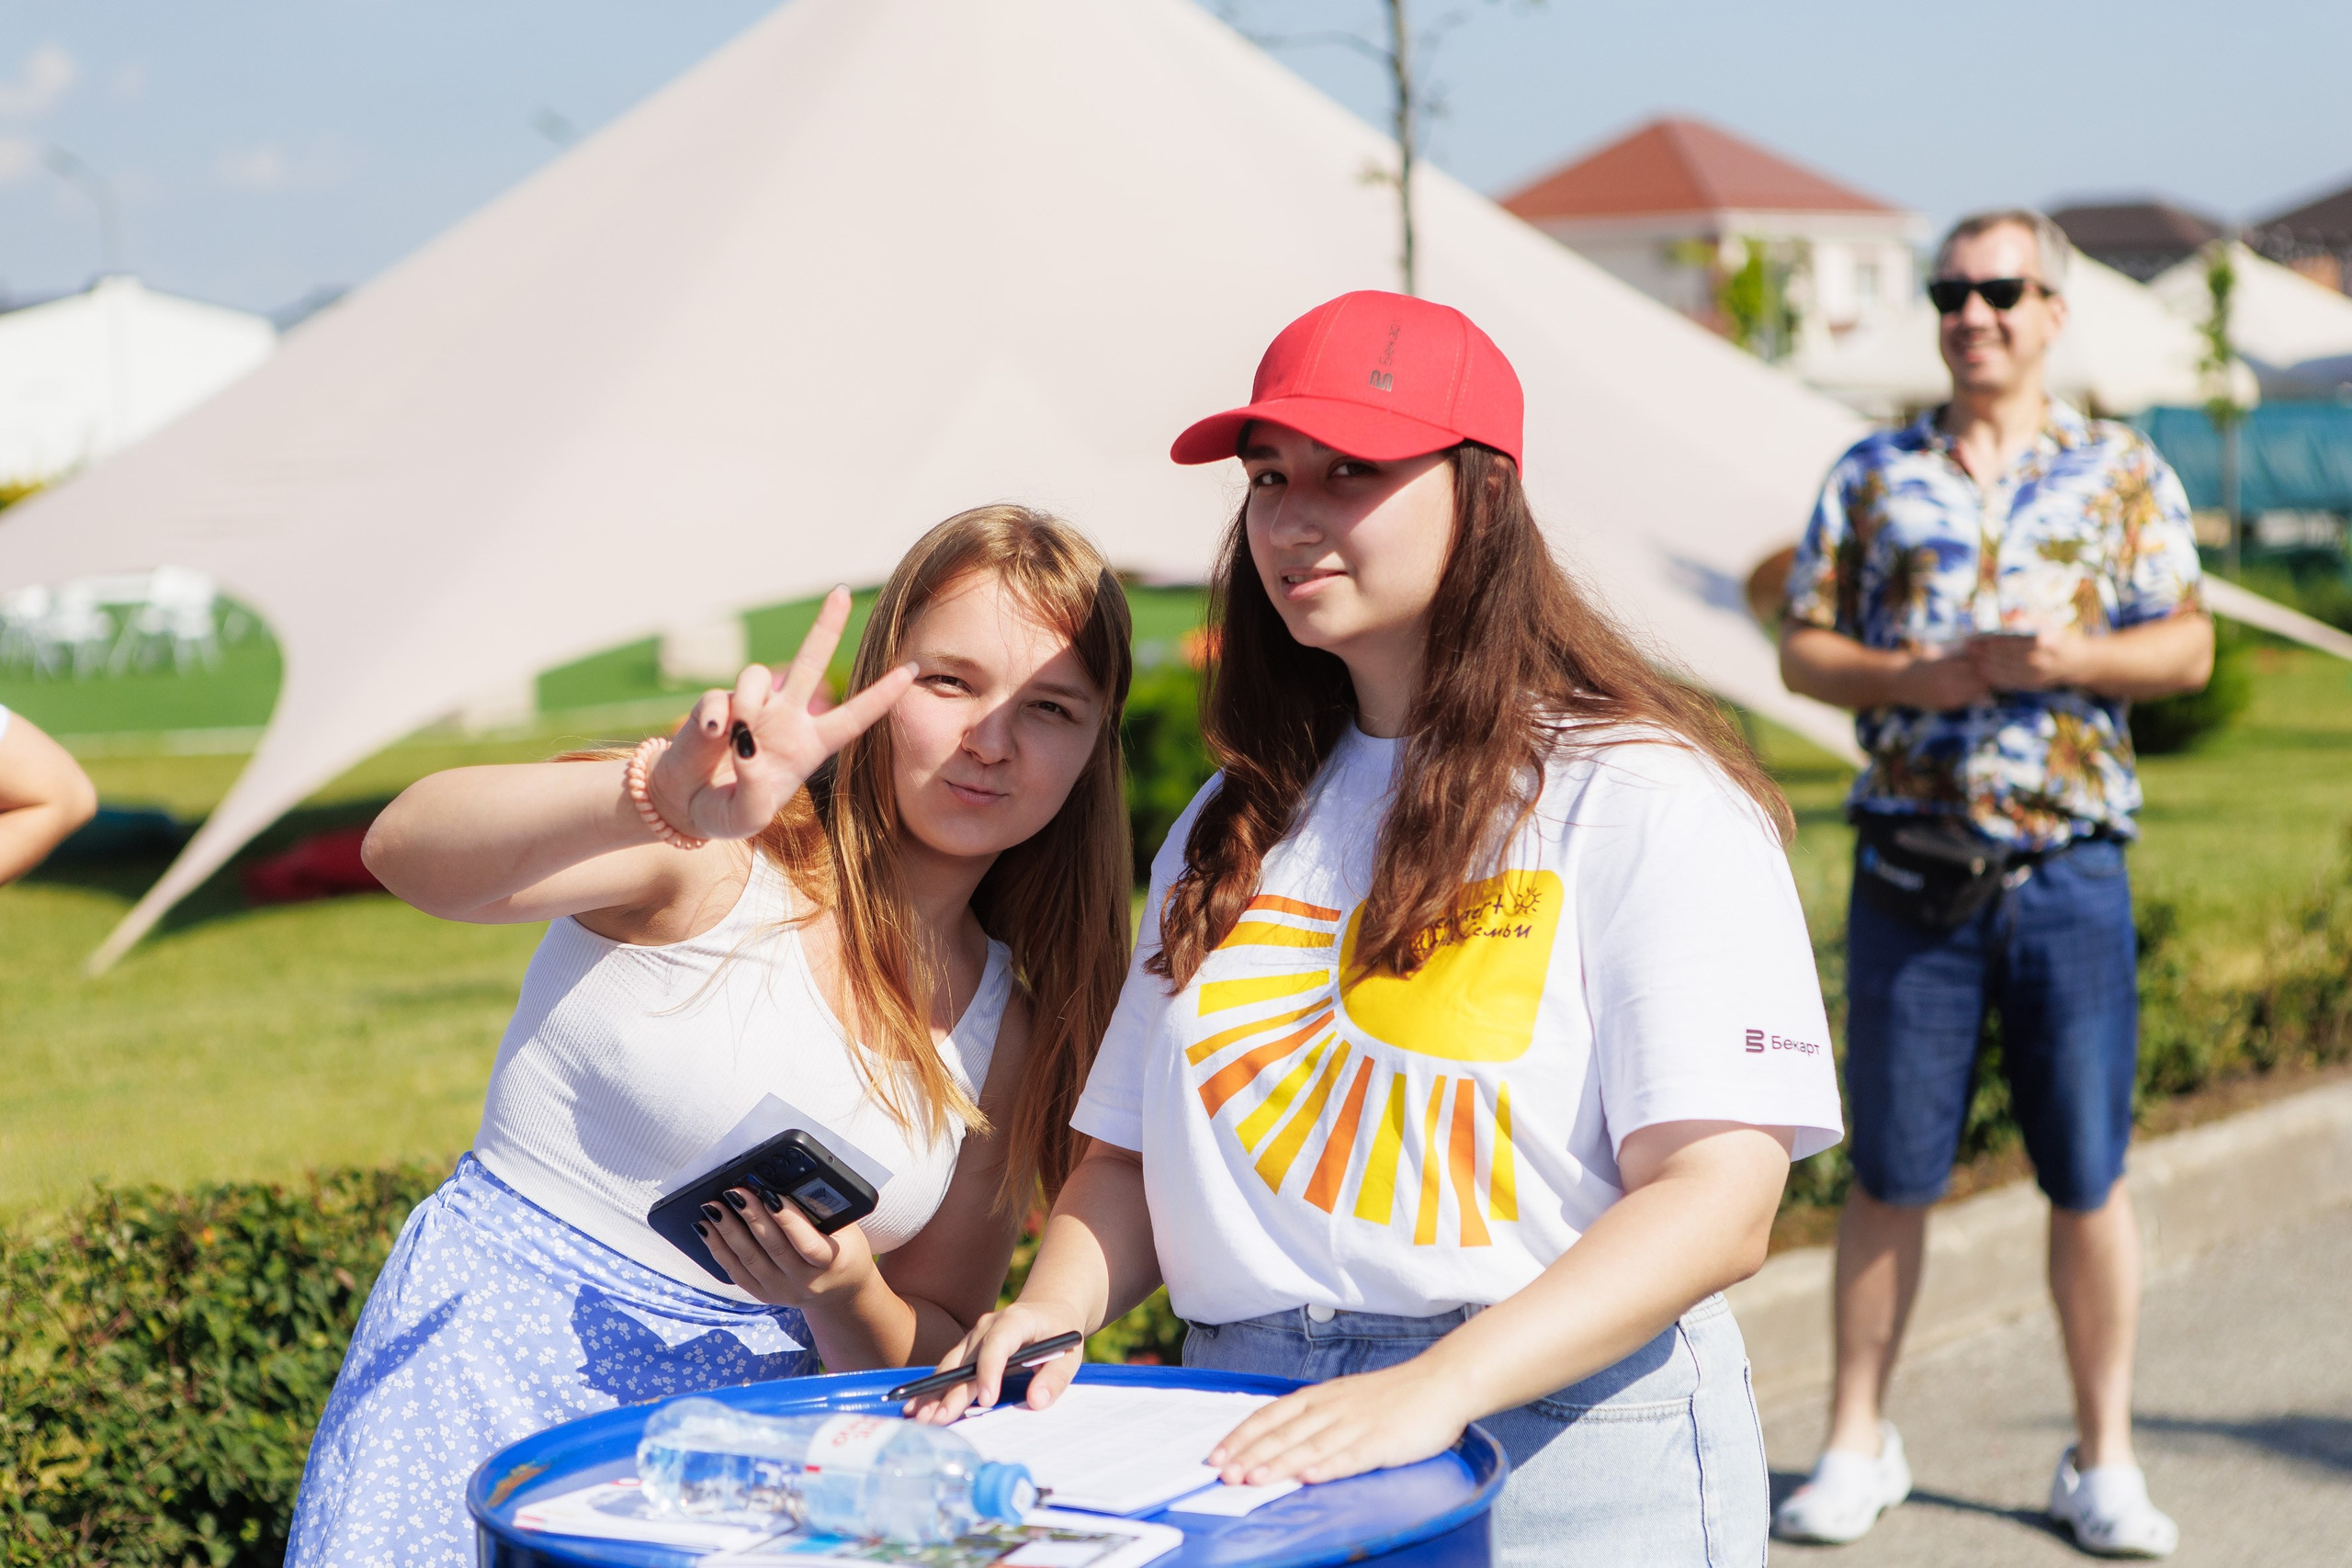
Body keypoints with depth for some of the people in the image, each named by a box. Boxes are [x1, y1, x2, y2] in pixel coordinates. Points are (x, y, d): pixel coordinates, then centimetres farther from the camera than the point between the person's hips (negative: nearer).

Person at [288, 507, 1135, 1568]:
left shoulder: (1012, 1032, 7)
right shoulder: (723, 855, -8)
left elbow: (936, 1363, 11)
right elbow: (405, 849, -25)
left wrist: (844, 1295, -11)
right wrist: (661, 797, -42)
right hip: (497, 1362, -4)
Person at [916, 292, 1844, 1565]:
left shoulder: (1648, 801, -4)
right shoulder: (1233, 826, 16)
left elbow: (1718, 1200, -13)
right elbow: (1130, 1152, 16)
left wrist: (1437, 1389, -25)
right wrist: (1049, 1310, -5)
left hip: (1556, 1441, -5)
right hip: (1246, 1447, 5)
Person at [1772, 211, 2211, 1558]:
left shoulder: (2124, 472, 8)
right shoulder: (1873, 475, 9)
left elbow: (2188, 647, 2)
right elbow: (1803, 649, 7)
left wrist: (2073, 657, -17)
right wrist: (1910, 677, -11)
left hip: (2072, 867, 0)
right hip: (1912, 868, 1)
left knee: (2090, 1176, 3)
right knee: (1892, 1174, 4)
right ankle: (1860, 1444, 16)